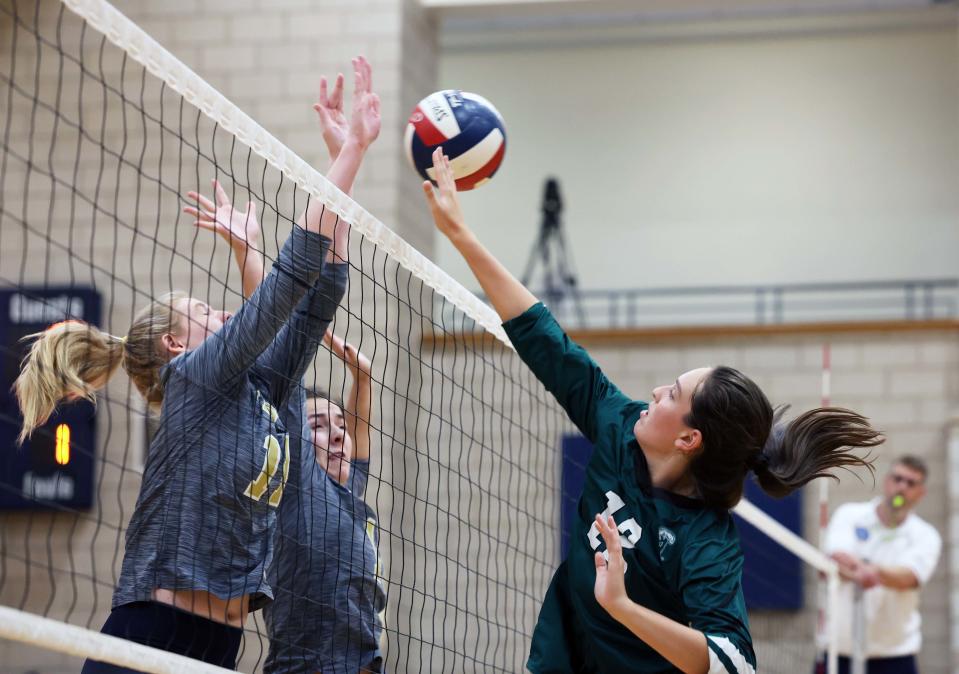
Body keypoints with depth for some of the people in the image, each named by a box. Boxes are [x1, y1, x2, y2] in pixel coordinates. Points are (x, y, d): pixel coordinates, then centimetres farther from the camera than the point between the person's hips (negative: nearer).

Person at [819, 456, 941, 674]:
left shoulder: (925, 536, 0)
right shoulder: (849, 515, 1)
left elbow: (909, 578, -20)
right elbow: (835, 557, -17)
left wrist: (876, 572, -43)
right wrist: (856, 574, -42)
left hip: (894, 648, 0)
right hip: (840, 642, 0)